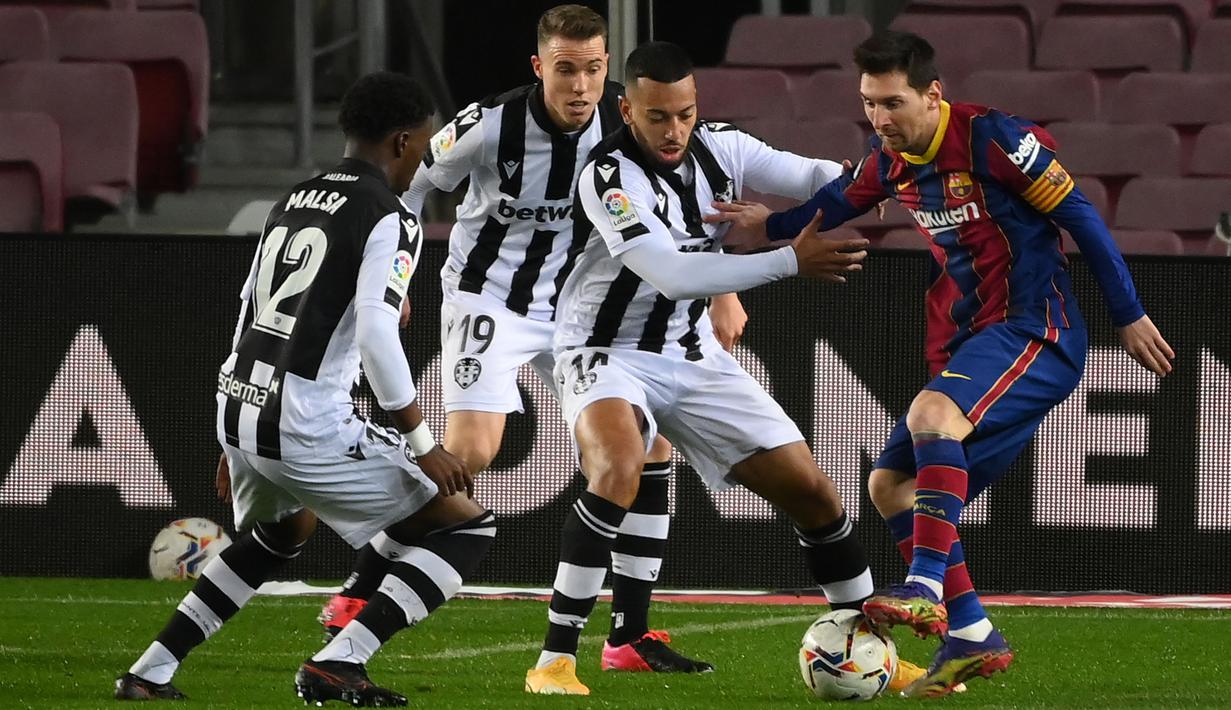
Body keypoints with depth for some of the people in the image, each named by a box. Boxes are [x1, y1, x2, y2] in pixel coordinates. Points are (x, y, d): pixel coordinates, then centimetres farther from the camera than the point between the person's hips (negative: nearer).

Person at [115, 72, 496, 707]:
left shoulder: (292, 203, 18)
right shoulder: (390, 219, -7)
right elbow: (376, 337, -18)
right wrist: (423, 447, -11)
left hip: (236, 409, 8)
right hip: (307, 427, -8)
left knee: (282, 531, 38)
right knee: (468, 529, 1)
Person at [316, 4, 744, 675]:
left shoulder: (627, 117, -12)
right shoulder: (491, 124, -22)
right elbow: (406, 186, -5)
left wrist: (722, 290, 5)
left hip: (575, 305, 5)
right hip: (489, 298, -5)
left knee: (650, 443, -6)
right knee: (469, 451, -23)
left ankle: (629, 636, 1)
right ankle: (359, 589, -5)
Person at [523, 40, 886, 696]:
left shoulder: (720, 150, -4)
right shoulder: (609, 175, -23)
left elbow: (813, 177, -3)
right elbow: (672, 274, -31)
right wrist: (792, 261, -31)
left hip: (694, 359, 6)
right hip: (610, 355, -6)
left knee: (809, 488, 4)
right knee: (619, 471, -36)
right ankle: (555, 659, -29)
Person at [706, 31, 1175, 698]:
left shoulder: (993, 138, -15)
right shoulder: (890, 164, 7)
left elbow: (1079, 215, -10)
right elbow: (837, 201, 30)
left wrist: (1130, 317, -7)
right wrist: (769, 224, 13)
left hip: (1033, 330, -9)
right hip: (964, 342, 9)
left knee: (933, 415, -34)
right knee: (890, 485, 5)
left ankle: (925, 588, -40)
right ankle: (970, 636, 7)